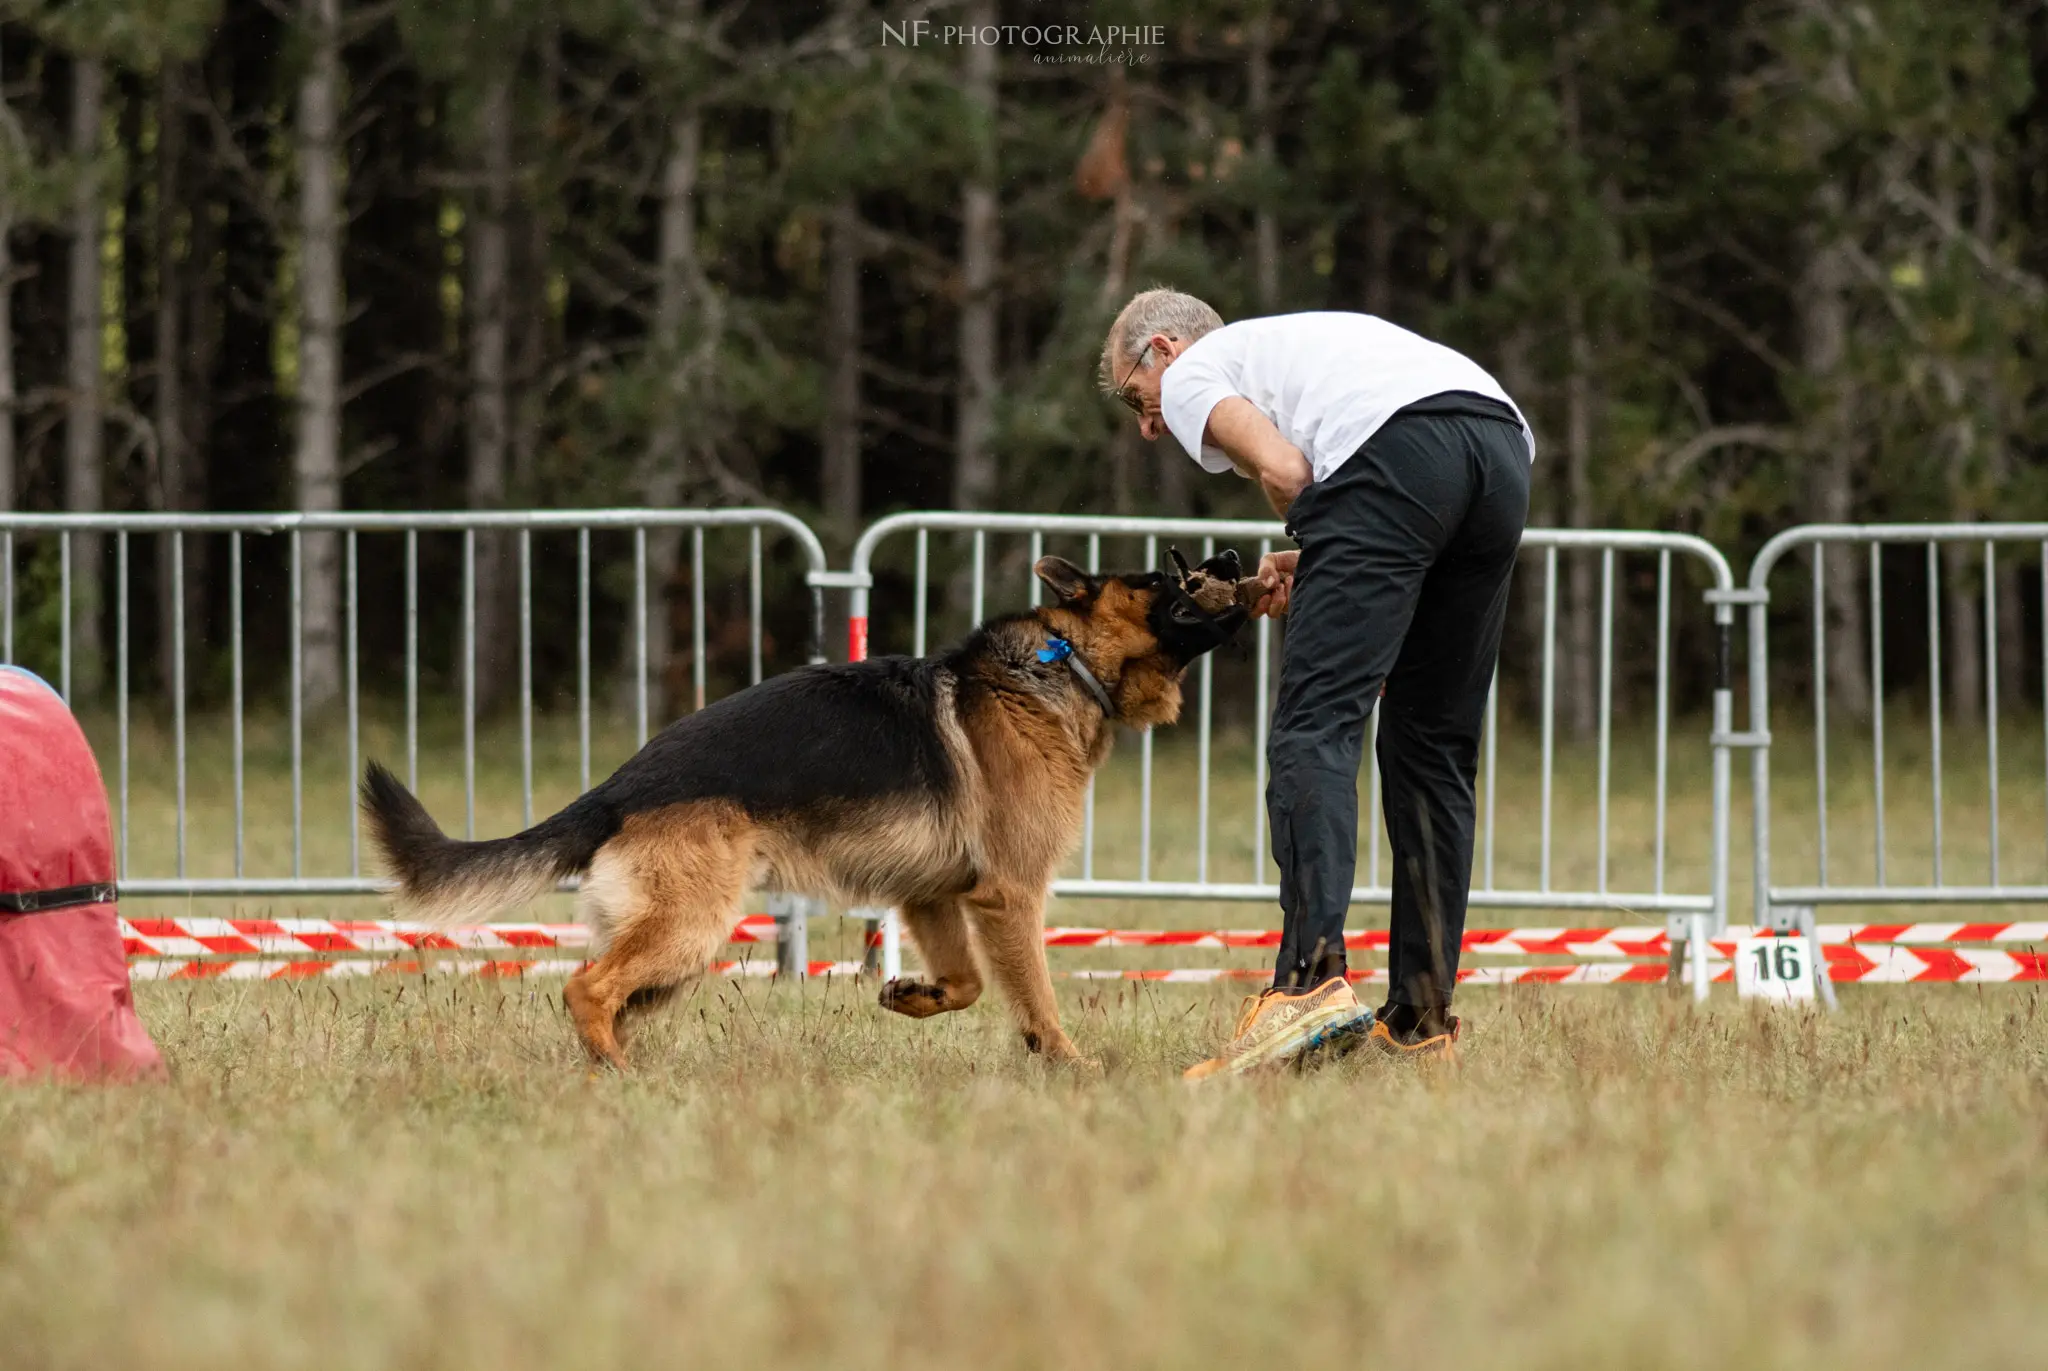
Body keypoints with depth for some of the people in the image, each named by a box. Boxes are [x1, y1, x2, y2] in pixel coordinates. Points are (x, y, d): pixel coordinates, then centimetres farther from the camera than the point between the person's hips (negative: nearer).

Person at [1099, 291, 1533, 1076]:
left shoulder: (1189, 375, 20)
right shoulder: (1285, 343, 42)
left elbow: (1283, 470, -1)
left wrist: (1309, 563, 19)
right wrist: (1310, 567, 25)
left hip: (1397, 451, -7)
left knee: (1316, 724, -11)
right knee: (1433, 745, 13)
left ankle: (1312, 977, -28)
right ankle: (1422, 1017, 11)